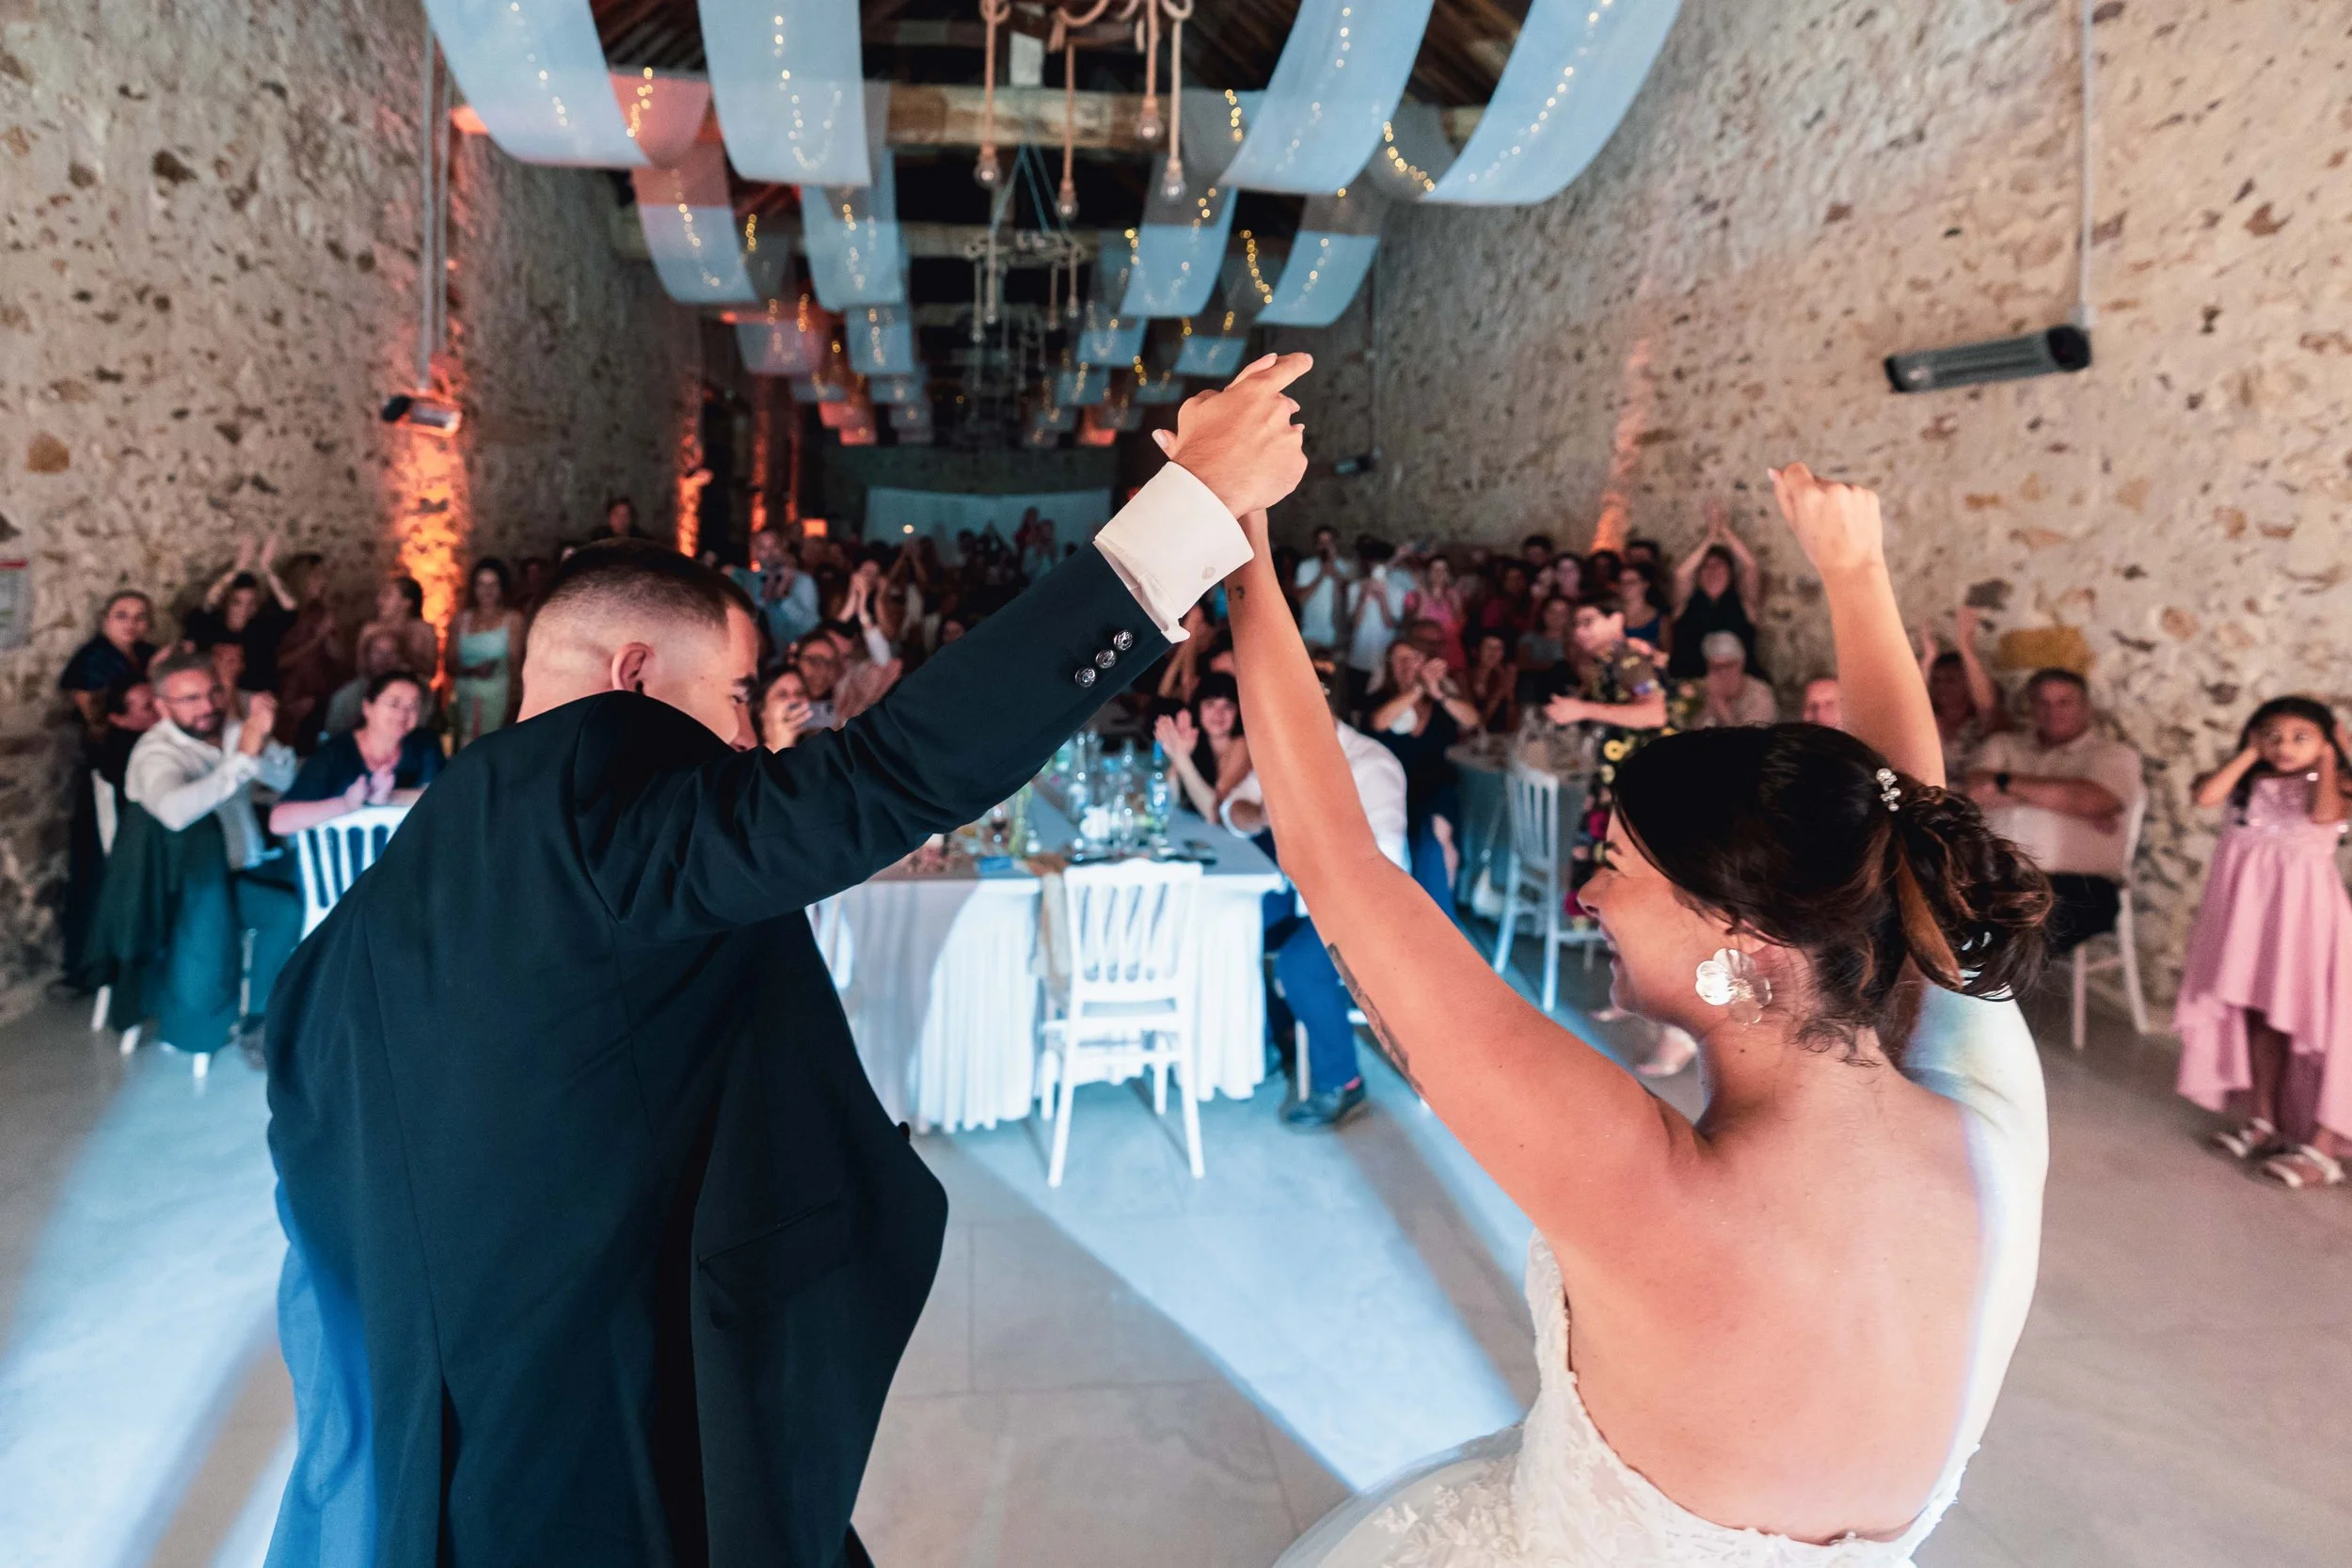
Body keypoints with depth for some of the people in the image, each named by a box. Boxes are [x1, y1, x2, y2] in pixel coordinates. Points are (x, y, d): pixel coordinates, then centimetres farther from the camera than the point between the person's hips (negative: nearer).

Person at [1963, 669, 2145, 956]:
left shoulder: (2114, 754, 17)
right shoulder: (2003, 745, 26)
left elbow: (2091, 800, -6)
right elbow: (1977, 792, 4)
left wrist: (2005, 783, 3)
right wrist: (2063, 798, -1)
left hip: (2078, 887, -2)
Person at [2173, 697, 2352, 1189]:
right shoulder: (2247, 783, 7)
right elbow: (2205, 796, -11)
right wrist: (2249, 755, -2)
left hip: (2300, 906, -4)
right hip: (2247, 906, 4)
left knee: (2306, 1016, -5)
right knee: (2258, 1013, 12)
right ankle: (2262, 1117, 25)